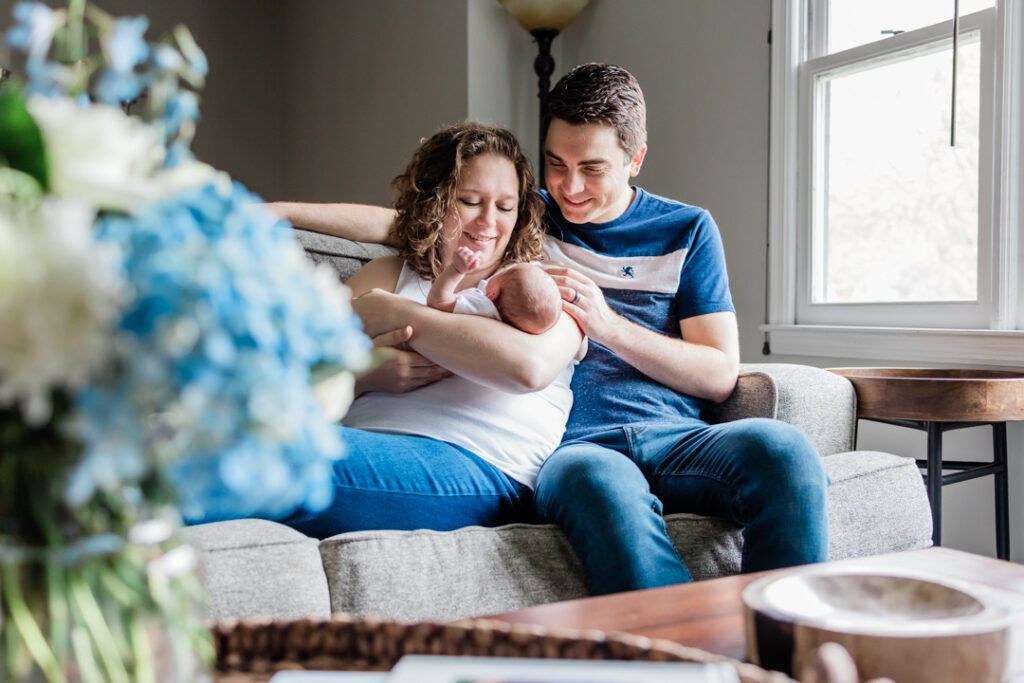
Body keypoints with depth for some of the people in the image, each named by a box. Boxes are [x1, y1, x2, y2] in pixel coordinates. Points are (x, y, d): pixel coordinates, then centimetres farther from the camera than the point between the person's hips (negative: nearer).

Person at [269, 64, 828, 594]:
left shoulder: (686, 230, 16)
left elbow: (720, 375, 9)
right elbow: (395, 223, 18)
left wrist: (608, 325, -5)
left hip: (674, 436, 2)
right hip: (572, 449, -1)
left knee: (780, 447, -33)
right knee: (599, 483, -39)